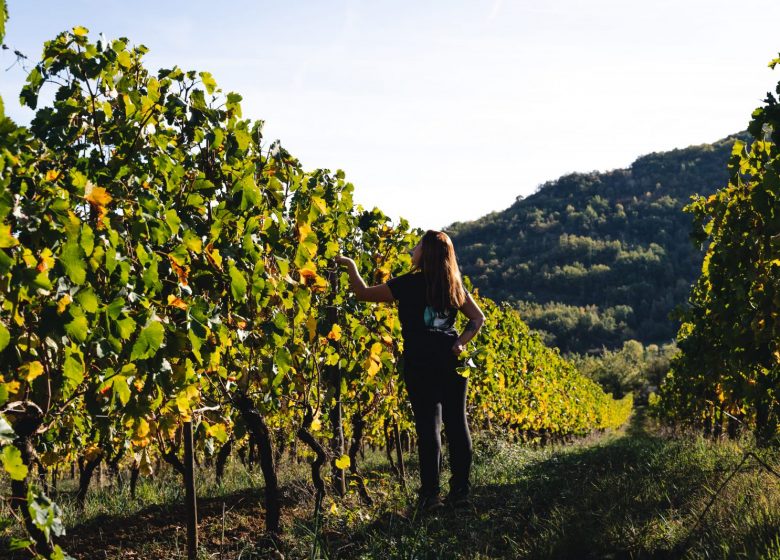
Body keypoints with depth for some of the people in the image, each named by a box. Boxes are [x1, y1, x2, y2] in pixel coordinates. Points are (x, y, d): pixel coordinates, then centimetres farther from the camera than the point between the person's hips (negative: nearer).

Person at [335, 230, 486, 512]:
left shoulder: (409, 284, -5)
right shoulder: (454, 285, 10)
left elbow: (363, 293, 2)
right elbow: (478, 318, 12)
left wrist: (350, 265, 14)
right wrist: (461, 342, 3)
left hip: (420, 363, -5)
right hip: (451, 359, 5)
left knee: (428, 424, -4)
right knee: (456, 421, 7)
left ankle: (430, 494, -3)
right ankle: (460, 490, 12)